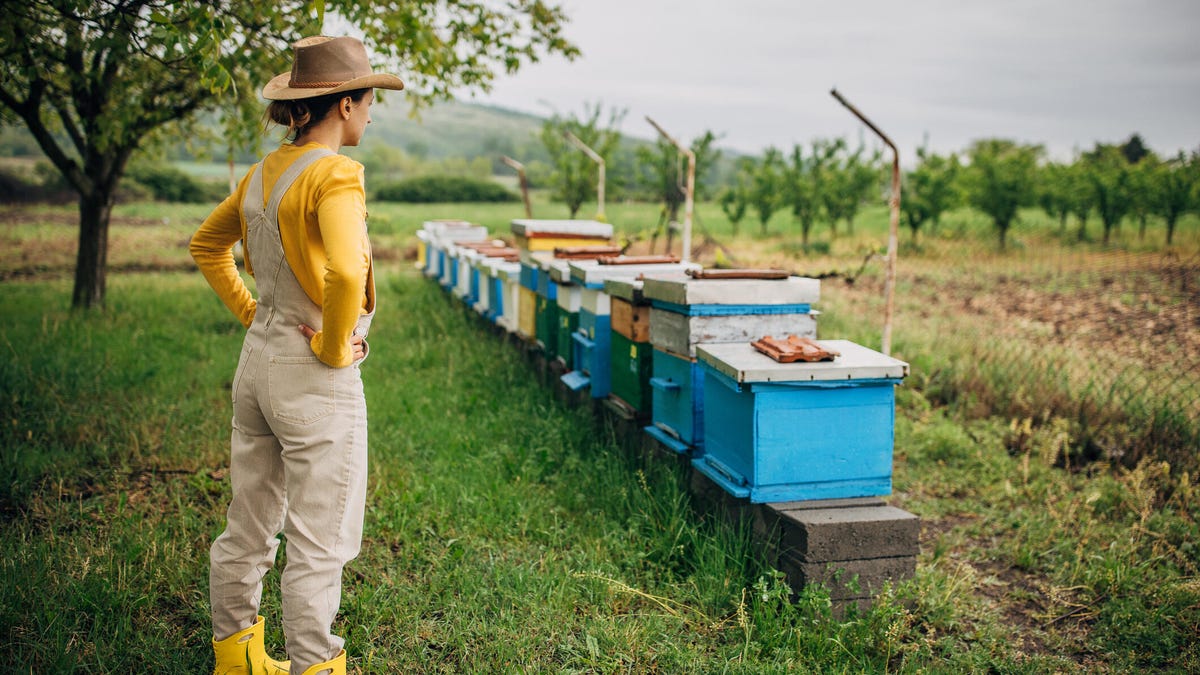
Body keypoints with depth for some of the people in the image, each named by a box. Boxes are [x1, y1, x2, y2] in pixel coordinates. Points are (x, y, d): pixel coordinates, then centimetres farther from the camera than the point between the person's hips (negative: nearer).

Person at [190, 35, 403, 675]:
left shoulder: (264, 171, 8)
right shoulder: (334, 174, -18)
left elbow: (206, 244, 22)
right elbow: (346, 271, -34)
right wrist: (333, 348, -19)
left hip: (257, 362, 9)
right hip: (315, 379, -8)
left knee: (249, 525, 20)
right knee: (318, 540, 4)